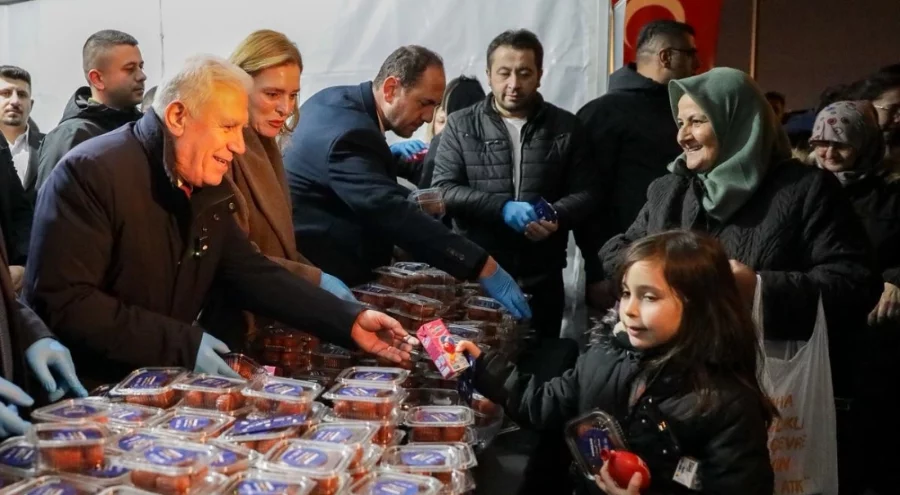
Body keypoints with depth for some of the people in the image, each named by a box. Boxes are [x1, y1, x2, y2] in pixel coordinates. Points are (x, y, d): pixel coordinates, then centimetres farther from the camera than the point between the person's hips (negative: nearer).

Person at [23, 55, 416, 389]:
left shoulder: (208, 187, 6)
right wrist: (183, 344, -26)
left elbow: (252, 273, 7)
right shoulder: (91, 173, -19)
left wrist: (349, 321, -4)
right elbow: (59, 301, -25)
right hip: (90, 389, -7)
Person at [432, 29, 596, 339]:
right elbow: (444, 190, -4)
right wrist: (502, 208, -18)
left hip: (541, 277, 1)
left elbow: (584, 193, 5)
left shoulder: (566, 127, 6)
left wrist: (556, 217, -17)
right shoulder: (461, 126, 4)